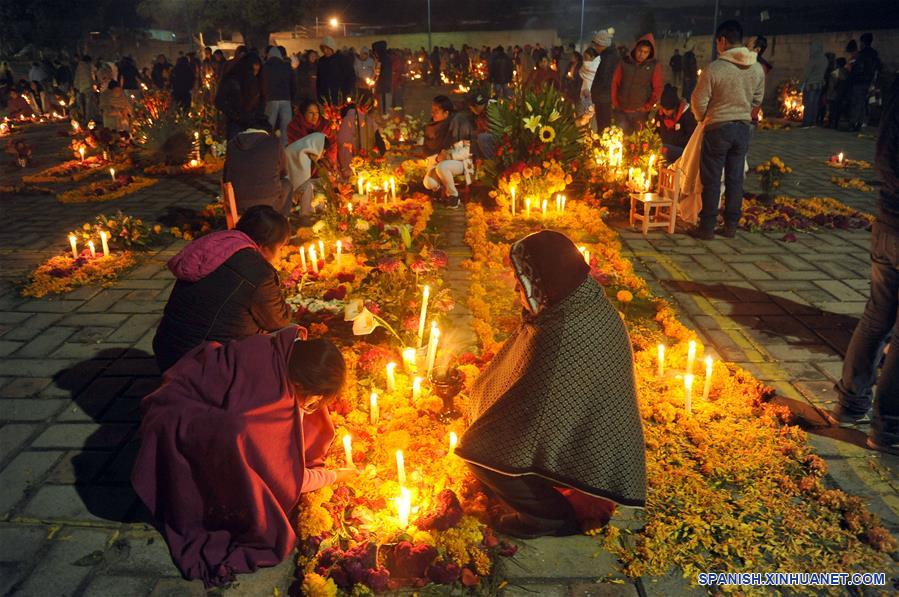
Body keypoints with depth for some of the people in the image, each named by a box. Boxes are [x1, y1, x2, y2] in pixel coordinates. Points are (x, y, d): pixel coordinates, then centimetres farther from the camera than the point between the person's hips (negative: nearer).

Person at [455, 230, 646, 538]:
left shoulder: (562, 335, -35)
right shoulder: (591, 304, -6)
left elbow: (532, 413, -25)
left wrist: (476, 439, -11)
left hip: (582, 452, -9)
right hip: (599, 433, 9)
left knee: (478, 452, -8)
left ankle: (551, 516, 7)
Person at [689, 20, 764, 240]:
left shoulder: (715, 68, -16)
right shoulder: (757, 68, 2)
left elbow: (699, 101, -10)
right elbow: (757, 99, 12)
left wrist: (702, 119, 10)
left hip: (718, 128, -5)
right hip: (743, 127, 5)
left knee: (711, 180, 2)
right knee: (735, 179, 11)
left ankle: (707, 228, 5)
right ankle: (731, 226, 17)